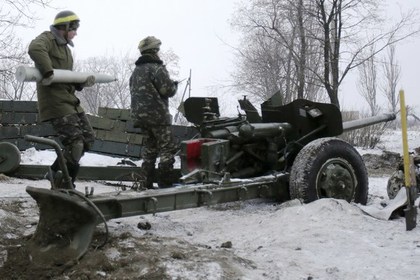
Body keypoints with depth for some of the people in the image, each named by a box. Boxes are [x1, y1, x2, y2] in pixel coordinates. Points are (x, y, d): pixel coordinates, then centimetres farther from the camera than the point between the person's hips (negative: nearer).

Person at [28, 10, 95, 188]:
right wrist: (47, 73, -36)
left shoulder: (65, 47, 22)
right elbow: (35, 49, -32)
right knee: (75, 143, -15)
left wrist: (82, 83, 8)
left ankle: (56, 172, 21)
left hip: (70, 100, 10)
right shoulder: (47, 39, -7)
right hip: (55, 102, -10)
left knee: (88, 138, 11)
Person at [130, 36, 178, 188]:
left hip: (138, 114, 8)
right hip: (157, 114, -8)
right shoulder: (156, 68, -12)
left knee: (149, 147, 16)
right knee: (167, 147, -2)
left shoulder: (136, 70, 16)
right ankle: (165, 180, -6)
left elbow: (133, 90, 21)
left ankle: (147, 179, 16)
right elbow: (167, 89, -17)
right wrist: (174, 84, 3)